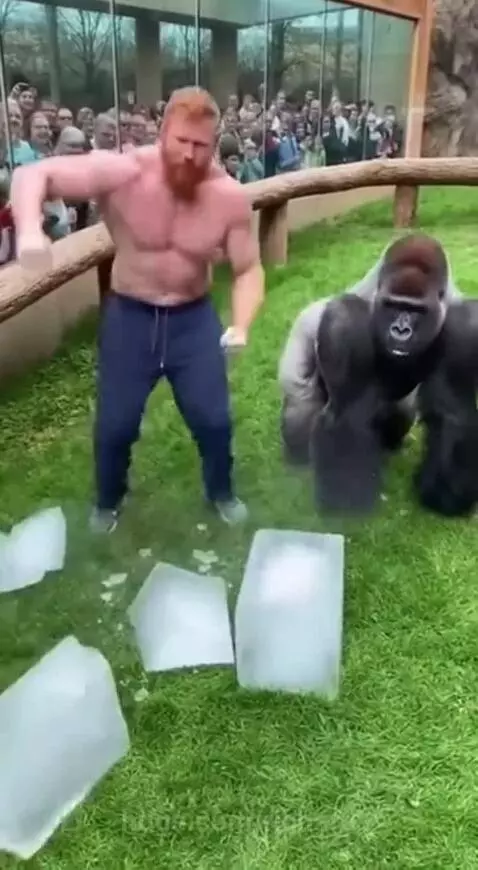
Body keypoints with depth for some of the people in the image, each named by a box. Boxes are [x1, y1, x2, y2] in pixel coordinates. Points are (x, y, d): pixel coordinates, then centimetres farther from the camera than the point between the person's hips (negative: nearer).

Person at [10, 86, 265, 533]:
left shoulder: (231, 197, -14)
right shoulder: (122, 172, -22)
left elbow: (249, 269, -7)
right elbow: (33, 175, -22)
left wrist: (242, 324, -26)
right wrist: (29, 229, -44)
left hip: (194, 317, 2)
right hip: (129, 315, -1)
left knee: (214, 419, 6)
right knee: (114, 425, 6)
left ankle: (221, 492, 37)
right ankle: (108, 501, 37)